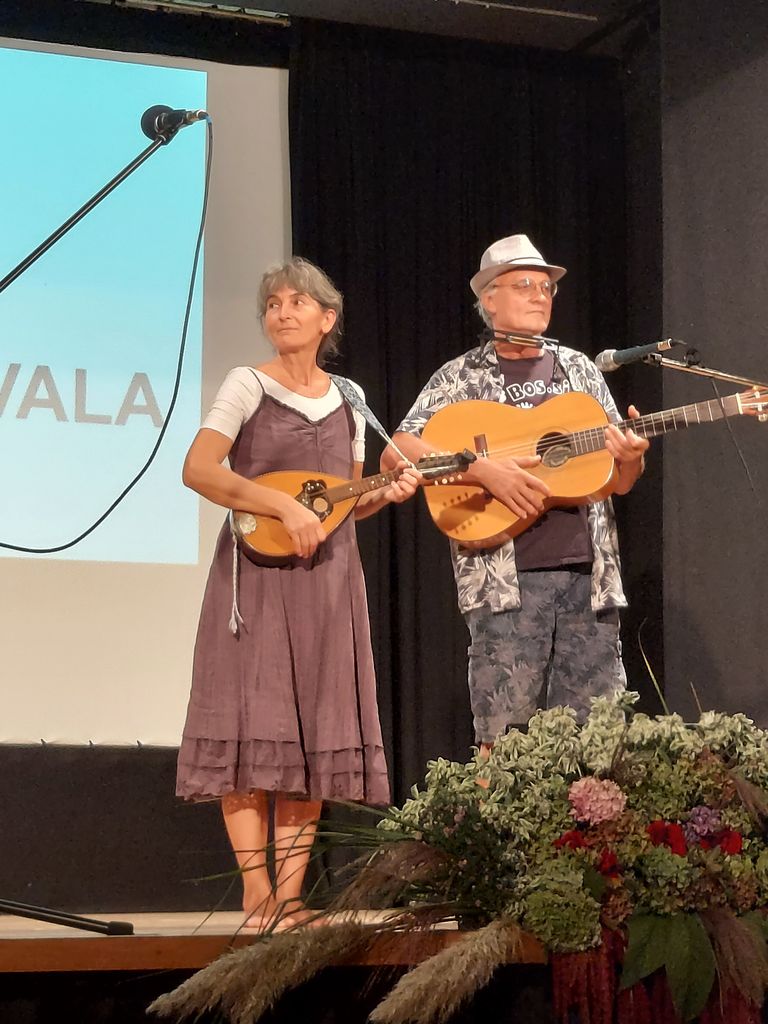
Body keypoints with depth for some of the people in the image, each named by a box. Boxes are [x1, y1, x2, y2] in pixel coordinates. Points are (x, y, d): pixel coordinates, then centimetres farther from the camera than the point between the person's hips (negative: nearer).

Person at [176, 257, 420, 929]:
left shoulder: (347, 398, 13)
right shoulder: (249, 385, -1)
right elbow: (198, 470, -14)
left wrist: (386, 494, -1)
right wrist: (287, 507, -20)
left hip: (326, 576, 5)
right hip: (257, 572, -4)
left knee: (315, 733, 1)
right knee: (255, 725, -10)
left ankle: (290, 895, 4)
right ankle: (256, 890, -6)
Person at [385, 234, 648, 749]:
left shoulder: (578, 369, 17)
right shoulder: (462, 377, 6)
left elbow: (620, 483, 18)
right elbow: (395, 454, -7)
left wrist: (631, 459, -6)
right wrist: (483, 470, -18)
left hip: (588, 573, 4)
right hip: (505, 578, -4)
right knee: (505, 740, -7)